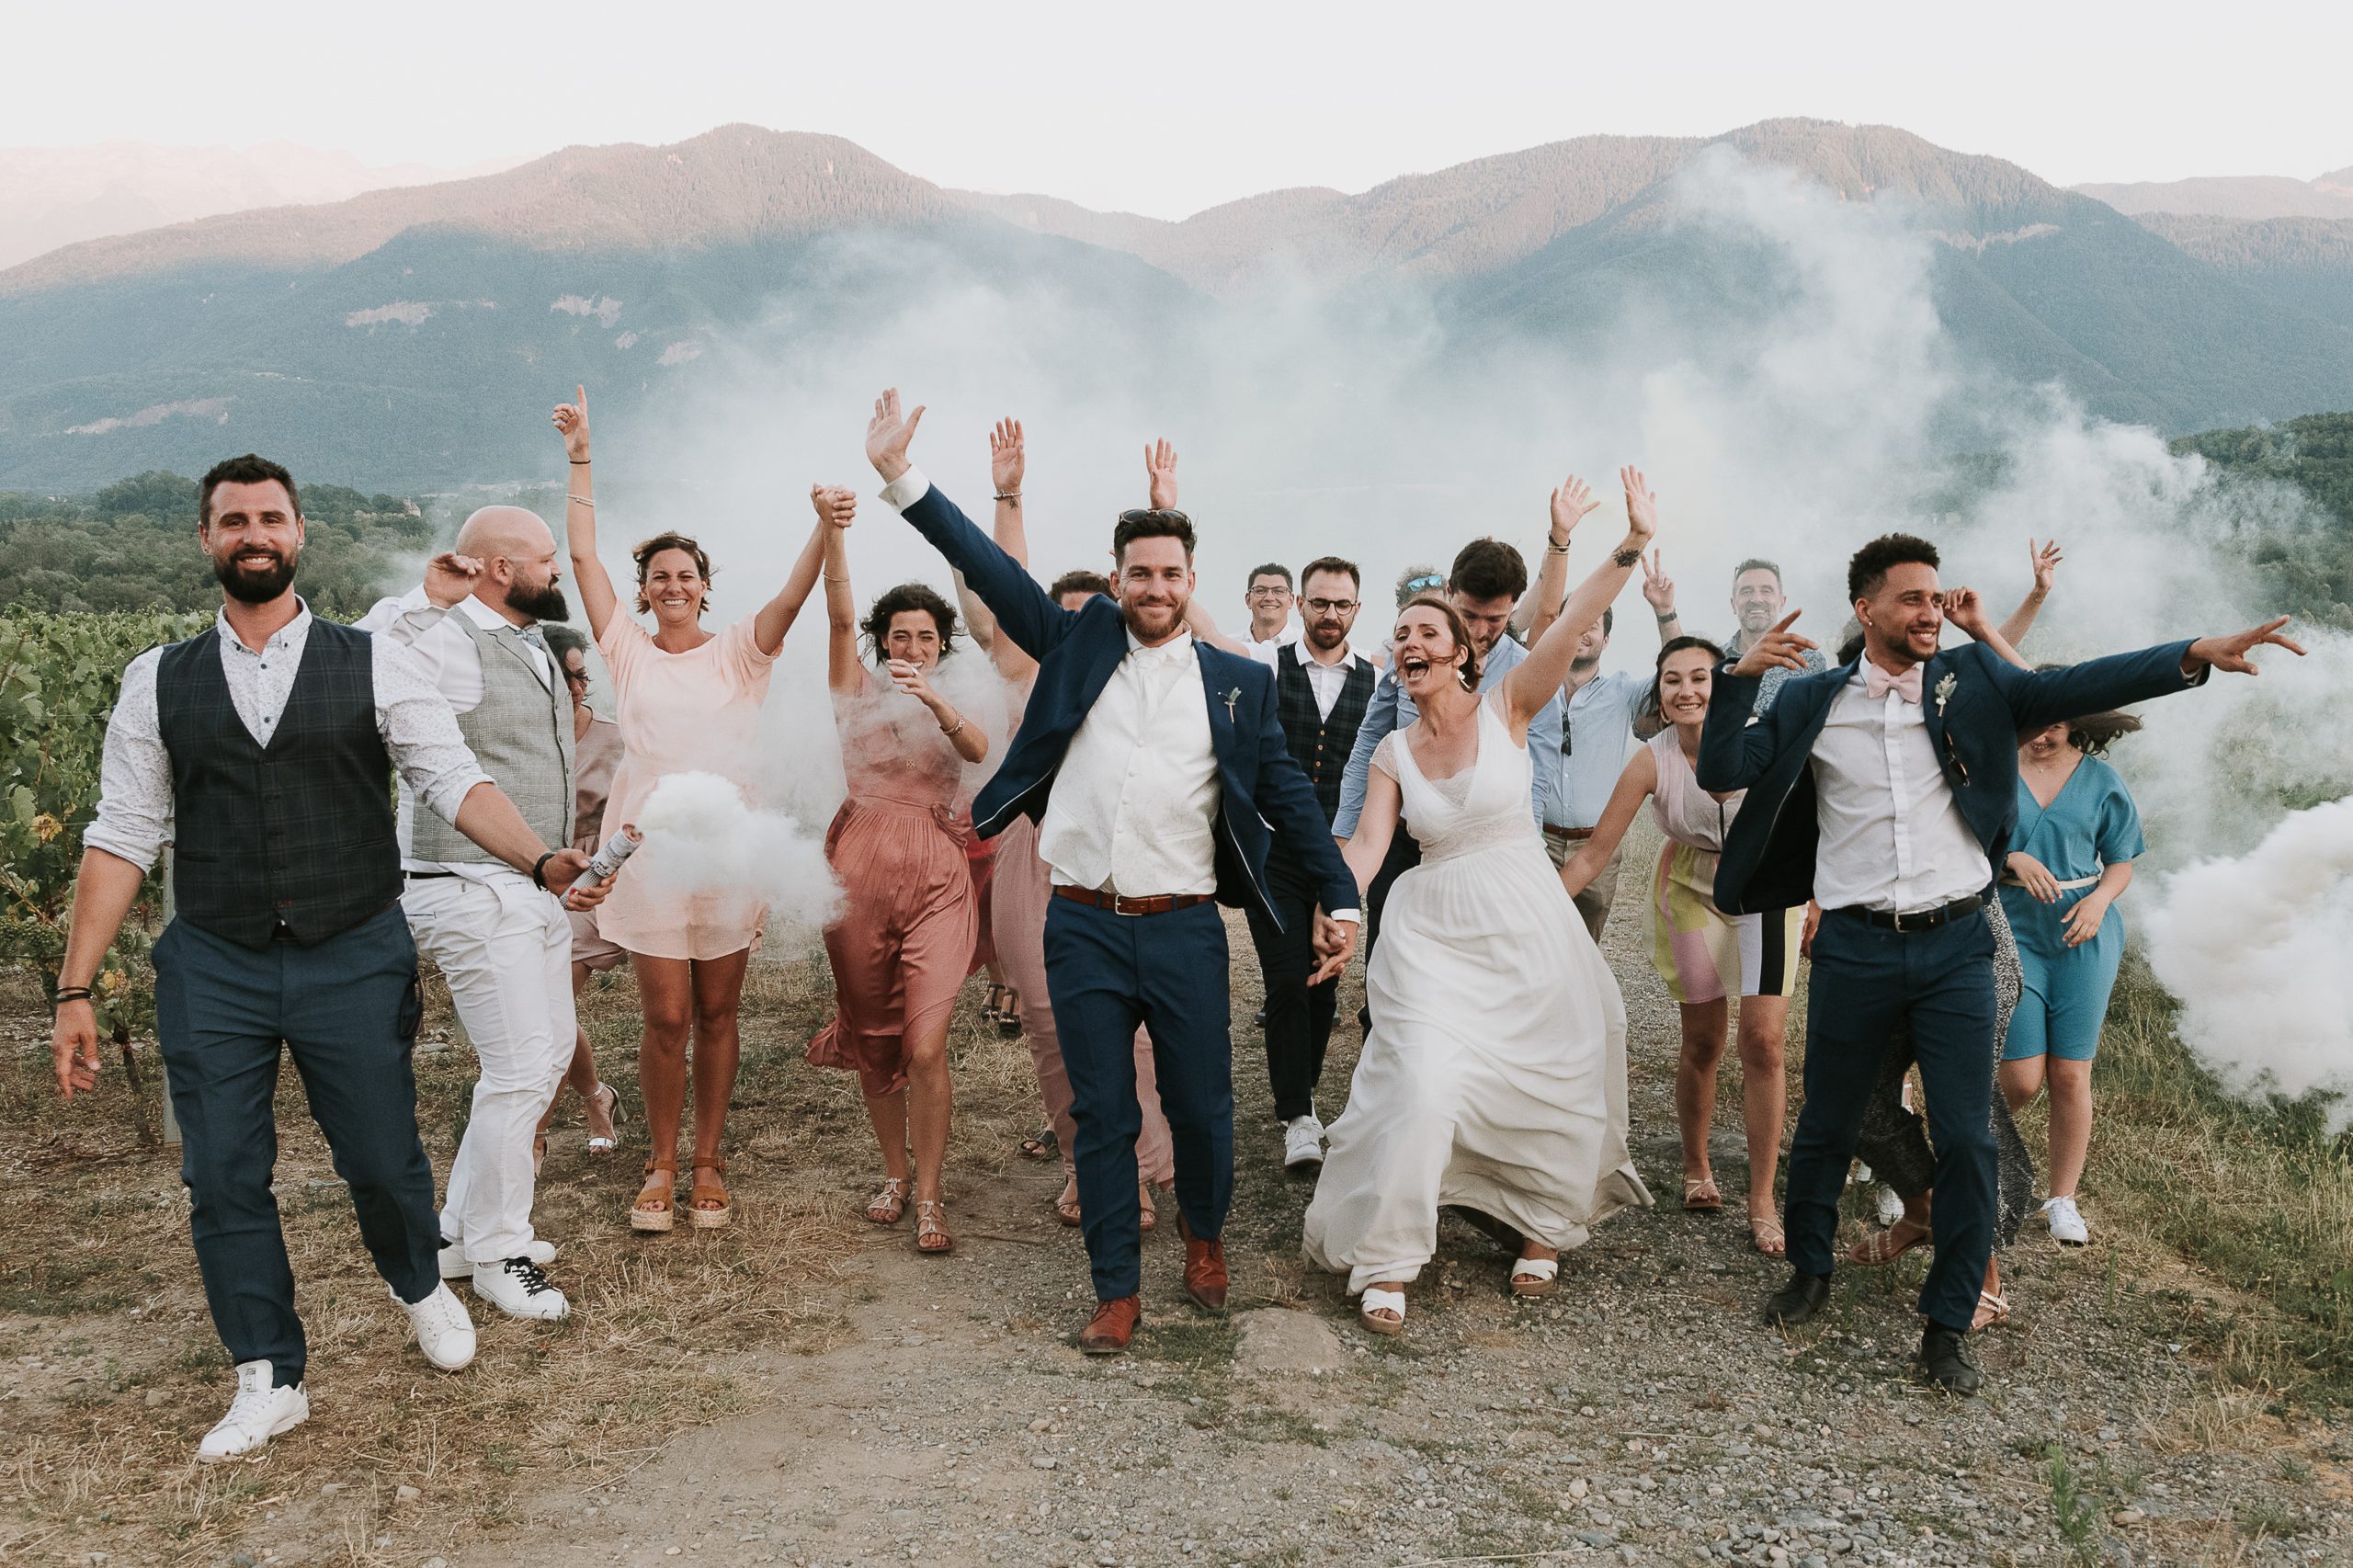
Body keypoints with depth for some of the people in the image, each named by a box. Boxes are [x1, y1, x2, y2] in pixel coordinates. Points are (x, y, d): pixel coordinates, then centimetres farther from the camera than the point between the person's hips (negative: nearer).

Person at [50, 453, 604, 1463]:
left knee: (383, 1160, 7)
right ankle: (268, 1382, 23)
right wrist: (76, 989, 2)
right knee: (222, 1179, 6)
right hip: (213, 972, 2)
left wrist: (543, 863, -25)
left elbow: (455, 782, -7)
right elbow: (123, 838, 5)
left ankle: (420, 1287, 39)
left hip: (356, 962, -1)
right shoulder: (159, 683, 5)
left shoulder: (376, 665, 0)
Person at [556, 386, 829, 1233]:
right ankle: (661, 1166, 16)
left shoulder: (737, 652, 6)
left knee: (717, 1013, 7)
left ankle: (707, 1163, 20)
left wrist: (825, 531, -28)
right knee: (666, 1017, -1)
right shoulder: (628, 651, 8)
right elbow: (583, 558, 4)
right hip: (651, 842, 0)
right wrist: (580, 463, 0)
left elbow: (792, 597, -11)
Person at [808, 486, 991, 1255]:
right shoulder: (859, 690, 8)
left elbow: (978, 749, -14)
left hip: (937, 880, -1)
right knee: (872, 1039, 10)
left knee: (925, 1045, -11)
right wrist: (831, 531, -25)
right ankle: (894, 1172, 29)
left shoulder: (955, 705, 9)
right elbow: (840, 616, -9)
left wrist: (936, 703, -34)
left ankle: (929, 1199, -1)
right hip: (861, 870, 1)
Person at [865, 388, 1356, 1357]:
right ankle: (1116, 1293, 19)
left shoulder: (1237, 683, 6)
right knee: (1102, 1118, 7)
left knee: (1203, 1108, 8)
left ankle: (1203, 1233, 38)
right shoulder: (1079, 645, 7)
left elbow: (1288, 796, 7)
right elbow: (991, 570, 3)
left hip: (1185, 930, 0)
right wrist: (900, 477, -4)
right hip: (1083, 925, 0)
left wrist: (1340, 899, 2)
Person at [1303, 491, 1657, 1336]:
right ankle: (1384, 1261, 1)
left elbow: (1571, 625, -15)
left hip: (1525, 925, 0)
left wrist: (1629, 549, -27)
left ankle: (1539, 1230, 33)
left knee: (1545, 1083, 7)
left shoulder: (1505, 706, -2)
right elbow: (1366, 844, -4)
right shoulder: (1392, 752, 5)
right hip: (1434, 935, 1)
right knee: (1421, 1086, -12)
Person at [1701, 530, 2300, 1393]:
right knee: (1825, 1128, 13)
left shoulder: (1970, 682, 4)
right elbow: (1721, 770, -4)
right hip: (1854, 950, 0)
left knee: (1968, 1141, -1)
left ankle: (1947, 1327, 14)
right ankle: (1810, 1271, 36)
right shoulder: (1813, 700, 1)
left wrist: (2194, 656, -21)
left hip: (1955, 946, 1)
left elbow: (2071, 687, -8)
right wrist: (1740, 673, -16)